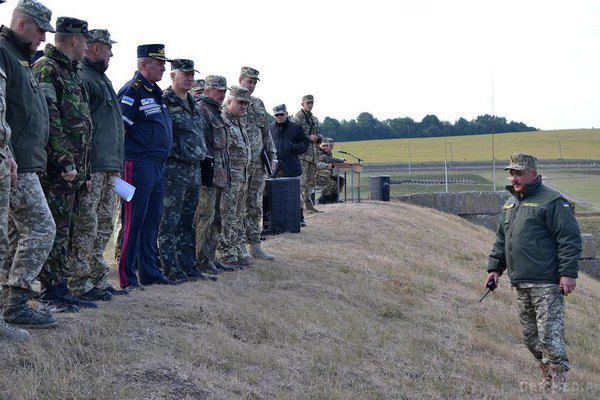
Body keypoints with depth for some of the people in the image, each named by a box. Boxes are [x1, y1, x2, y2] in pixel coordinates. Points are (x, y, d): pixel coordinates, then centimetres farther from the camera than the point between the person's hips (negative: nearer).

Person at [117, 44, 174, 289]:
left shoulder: (155, 92, 19)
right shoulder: (132, 91, -10)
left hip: (158, 166, 9)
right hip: (139, 165, -9)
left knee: (152, 222, 13)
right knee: (133, 221, -6)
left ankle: (150, 272, 20)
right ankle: (127, 277, -2)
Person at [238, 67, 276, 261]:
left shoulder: (259, 104, 14)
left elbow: (266, 133, 19)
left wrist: (272, 156, 12)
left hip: (258, 163, 7)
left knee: (256, 206, 9)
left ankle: (255, 246, 13)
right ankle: (240, 246, 3)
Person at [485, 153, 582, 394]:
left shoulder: (552, 202, -8)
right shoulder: (510, 203, 18)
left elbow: (570, 239, -12)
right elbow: (501, 240, 26)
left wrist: (568, 273, -17)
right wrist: (495, 268, 18)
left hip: (547, 284, -9)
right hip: (521, 284, 9)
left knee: (549, 335, -11)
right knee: (530, 336, 12)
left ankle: (559, 387, -6)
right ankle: (548, 382, 23)